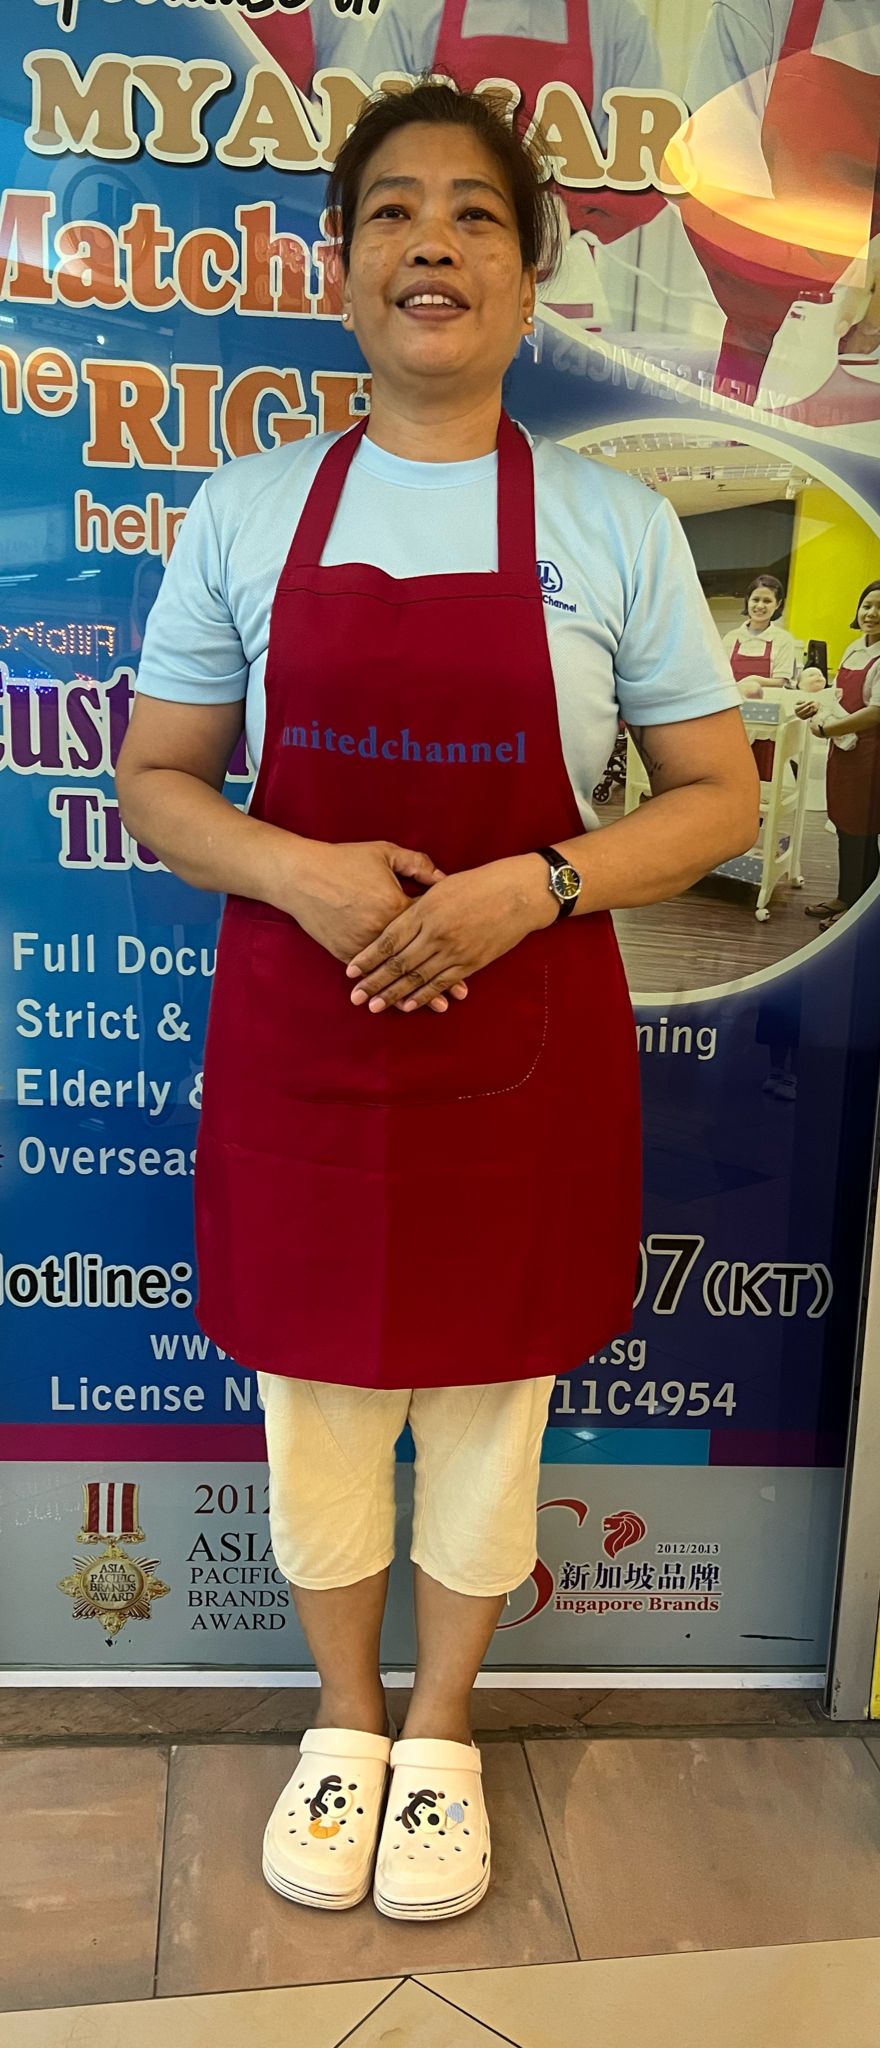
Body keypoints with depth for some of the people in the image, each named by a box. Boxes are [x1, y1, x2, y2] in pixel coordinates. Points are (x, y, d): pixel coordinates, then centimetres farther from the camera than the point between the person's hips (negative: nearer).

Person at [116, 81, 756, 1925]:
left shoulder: (617, 525, -1)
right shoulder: (247, 511, 2)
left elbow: (721, 800, 0)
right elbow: (156, 777, 5)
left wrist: (530, 888, -17)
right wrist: (298, 872, -16)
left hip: (524, 1046, 0)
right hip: (298, 1042, 1)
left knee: (489, 1412, 14)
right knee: (317, 1406, 15)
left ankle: (443, 1734, 42)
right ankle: (346, 1718, 43)